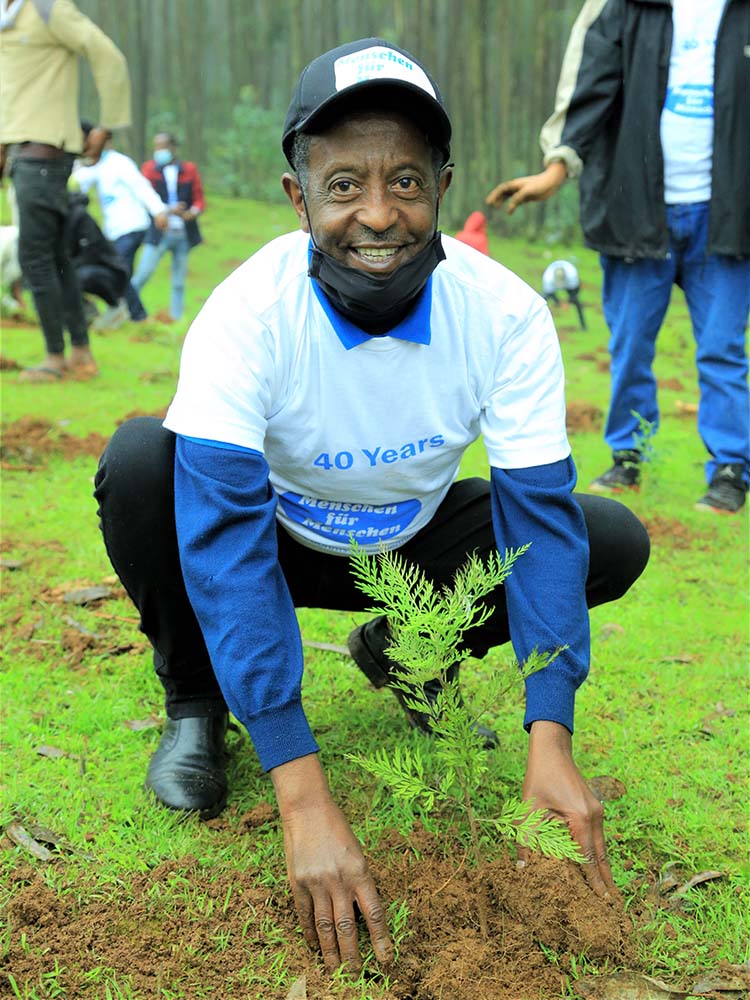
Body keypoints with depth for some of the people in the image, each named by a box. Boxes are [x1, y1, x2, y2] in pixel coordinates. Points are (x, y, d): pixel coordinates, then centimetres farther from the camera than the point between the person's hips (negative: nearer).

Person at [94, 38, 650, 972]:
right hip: (280, 535, -2)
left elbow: (540, 515, -22)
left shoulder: (507, 315, -24)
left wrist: (550, 741, -32)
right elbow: (226, 542, -38)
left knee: (614, 541, -17)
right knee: (139, 462, -32)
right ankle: (195, 698, -5)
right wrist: (302, 794, -45)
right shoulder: (246, 316, -32)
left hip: (415, 546, 3)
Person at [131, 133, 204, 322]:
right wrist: (169, 211, -22)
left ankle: (176, 319, 16)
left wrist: (192, 213, -17)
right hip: (158, 233, -2)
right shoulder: (149, 169, 2)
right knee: (142, 275, -9)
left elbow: (199, 200, 6)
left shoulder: (189, 169, 6)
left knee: (179, 283, 8)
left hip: (183, 234, 2)